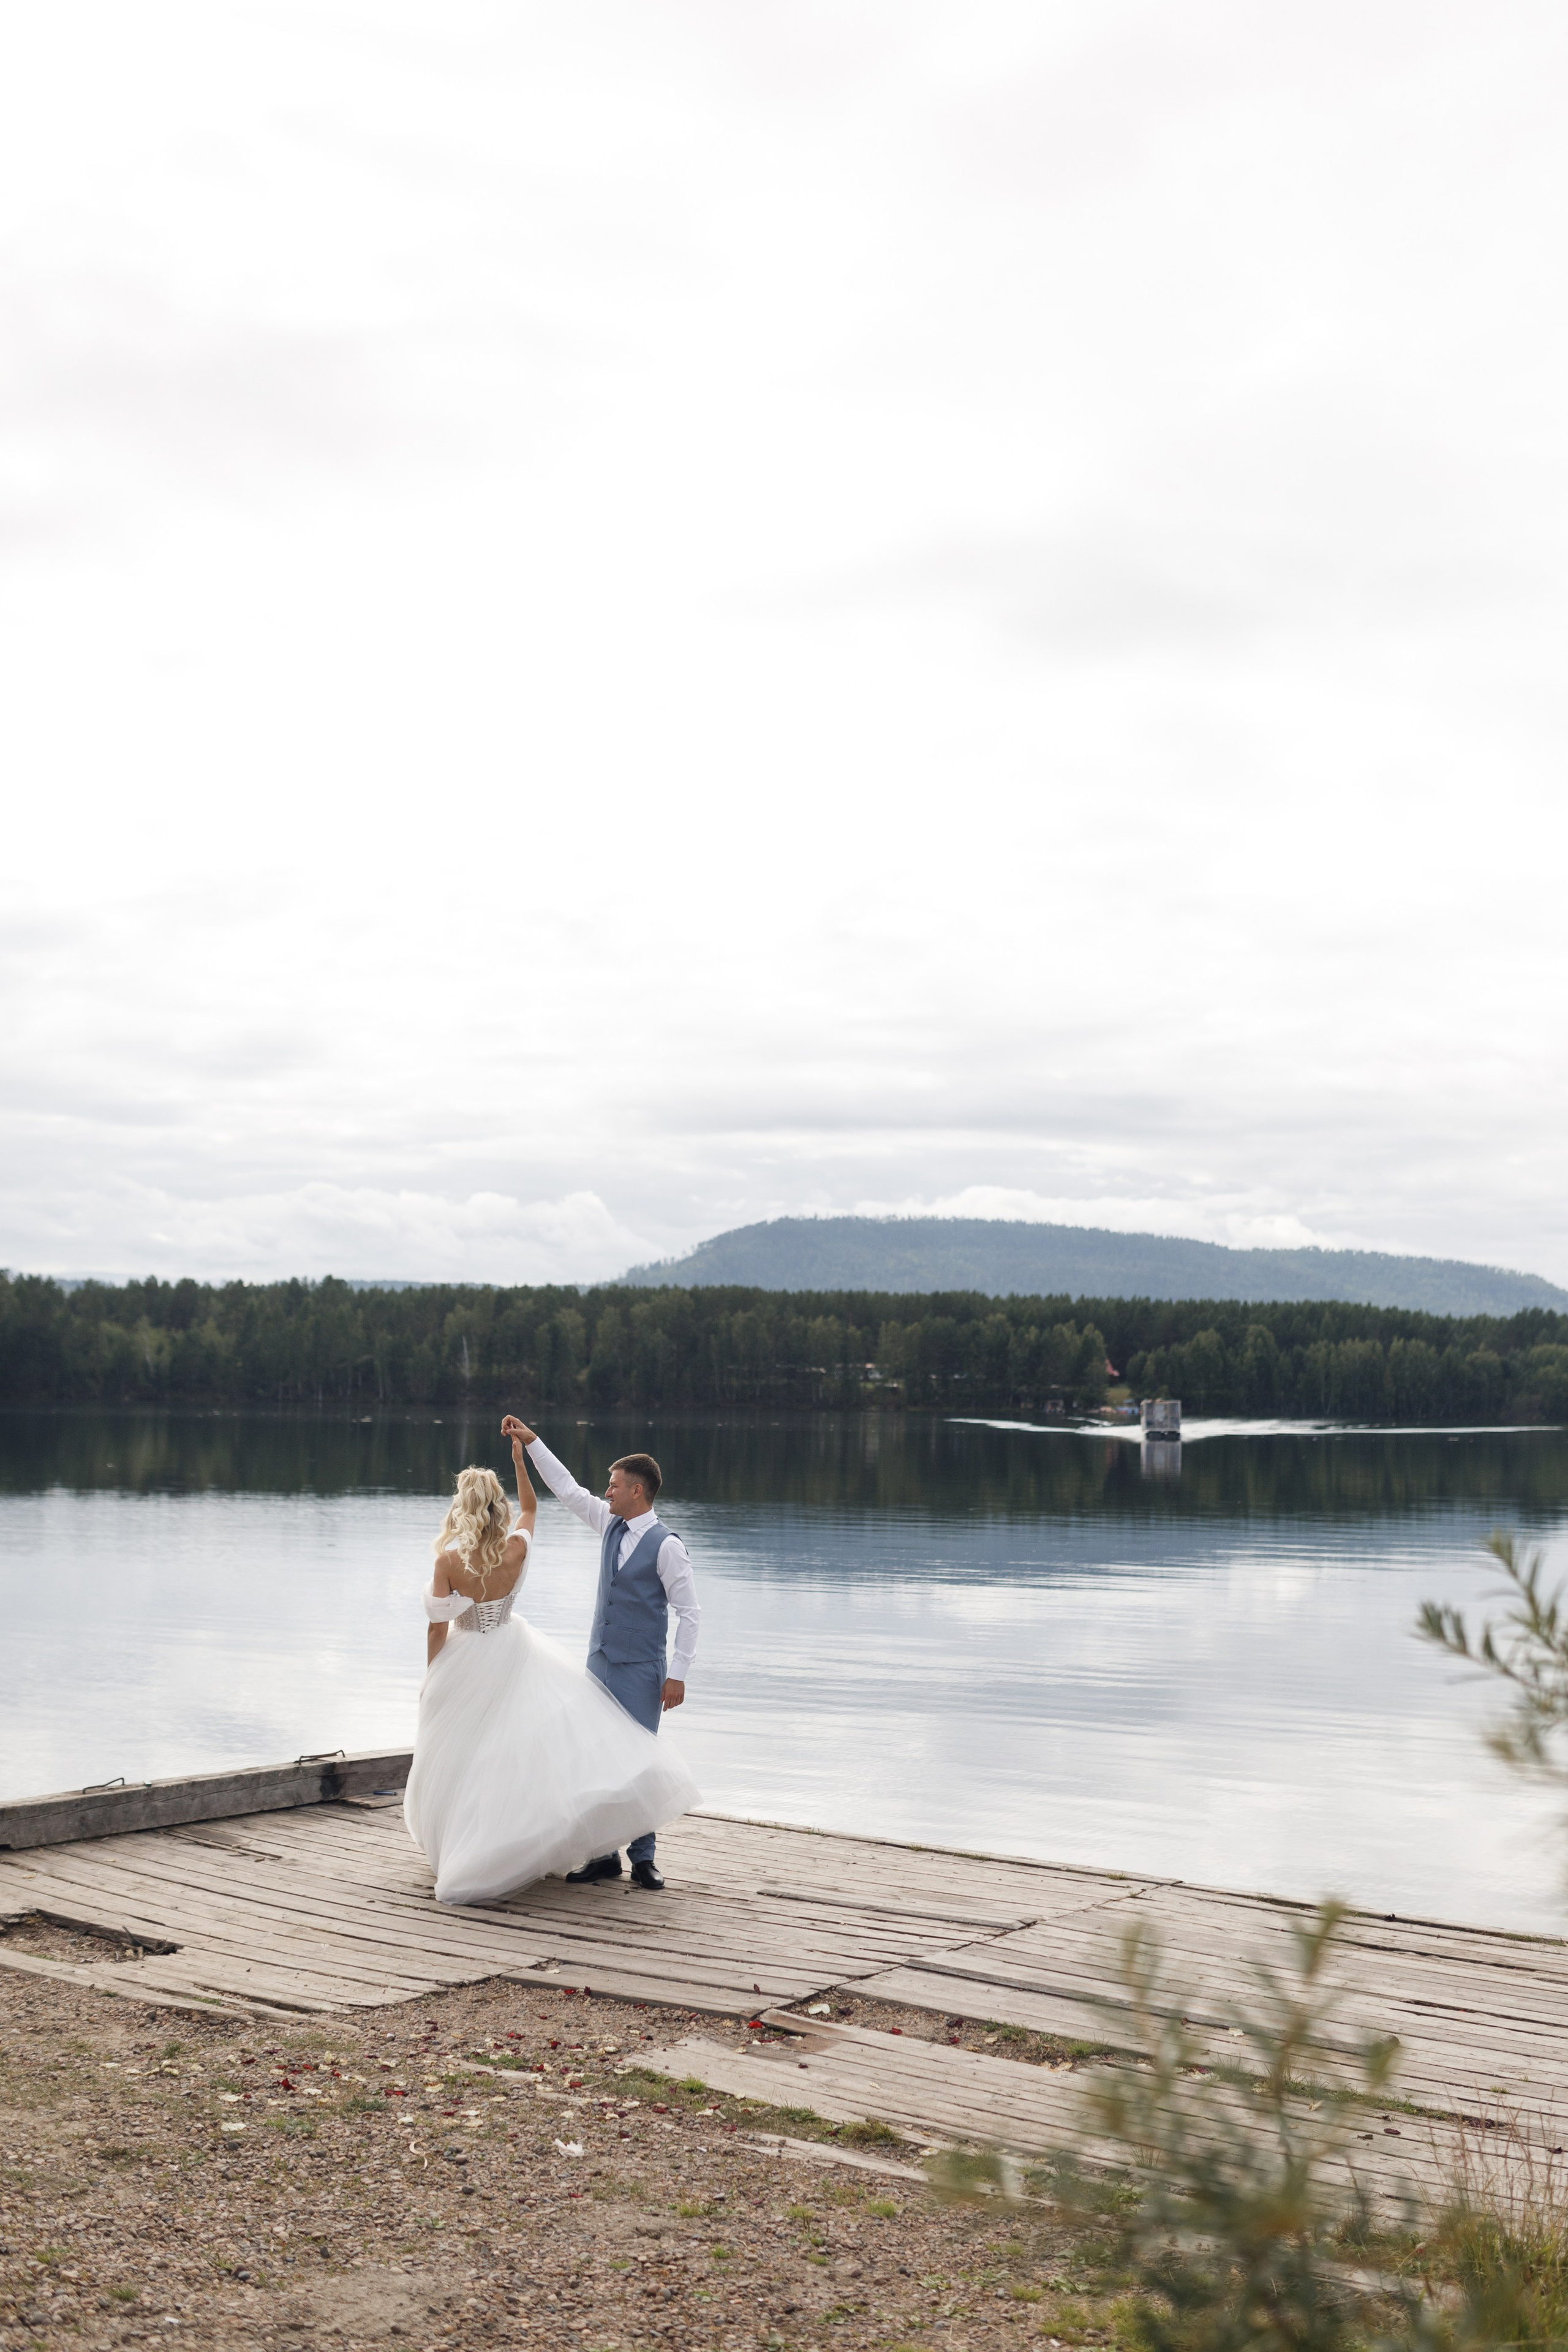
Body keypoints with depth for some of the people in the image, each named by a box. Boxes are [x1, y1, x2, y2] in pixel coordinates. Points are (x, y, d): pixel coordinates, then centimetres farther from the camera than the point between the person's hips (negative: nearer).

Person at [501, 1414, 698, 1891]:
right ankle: (604, 1855, 15)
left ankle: (642, 1857, 7)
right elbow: (567, 1489, 16)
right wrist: (531, 1440, 15)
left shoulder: (665, 1545, -14)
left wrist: (678, 1674, -15)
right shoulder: (610, 1525, 6)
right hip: (600, 1661, 7)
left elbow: (688, 1611, -12)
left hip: (640, 1671, -7)